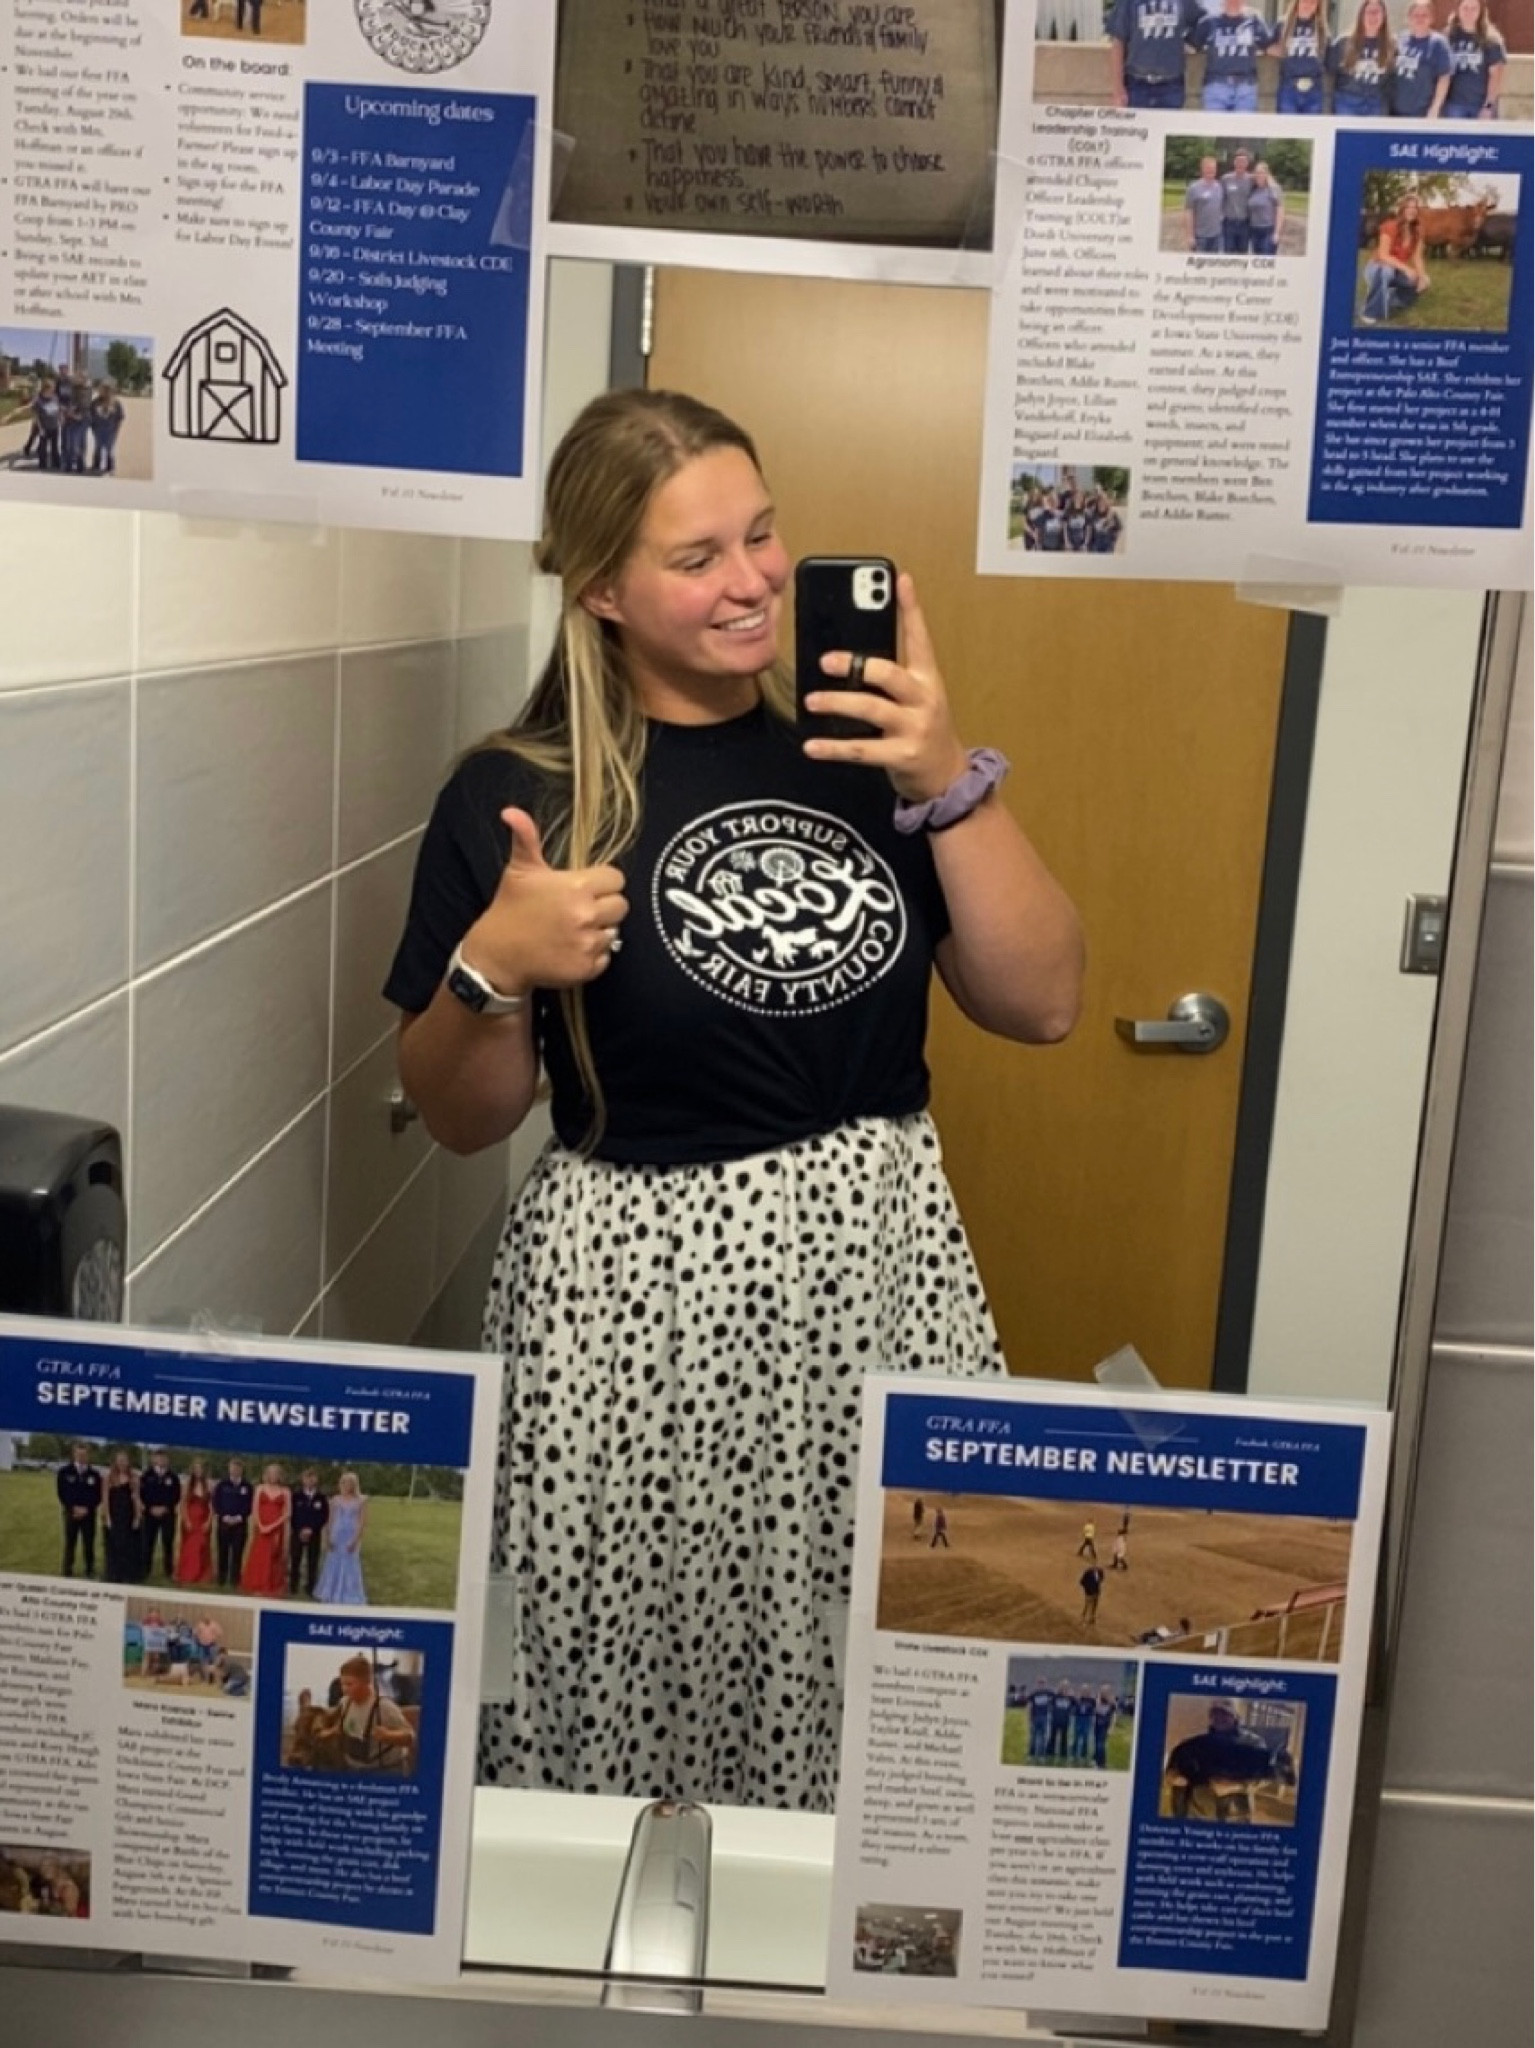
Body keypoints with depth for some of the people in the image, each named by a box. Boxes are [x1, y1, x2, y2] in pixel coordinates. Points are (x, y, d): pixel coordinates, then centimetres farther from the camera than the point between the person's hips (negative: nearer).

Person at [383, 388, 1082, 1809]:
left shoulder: (864, 751, 5)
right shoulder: (518, 796, -4)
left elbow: (1042, 1003, 0)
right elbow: (460, 1119, 2)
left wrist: (952, 781, -11)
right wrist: (492, 969, -17)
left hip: (882, 1271, 3)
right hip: (636, 1301, -2)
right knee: (633, 1713, 5)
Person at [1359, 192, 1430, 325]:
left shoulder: (1417, 232, -2)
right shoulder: (1390, 226, -20)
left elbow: (1417, 257, -4)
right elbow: (1383, 255, -28)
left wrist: (1422, 276, -22)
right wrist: (1406, 268, -37)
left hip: (1397, 271, 7)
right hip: (1378, 268, -7)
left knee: (1421, 284, -10)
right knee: (1387, 270, -41)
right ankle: (1369, 314, -33)